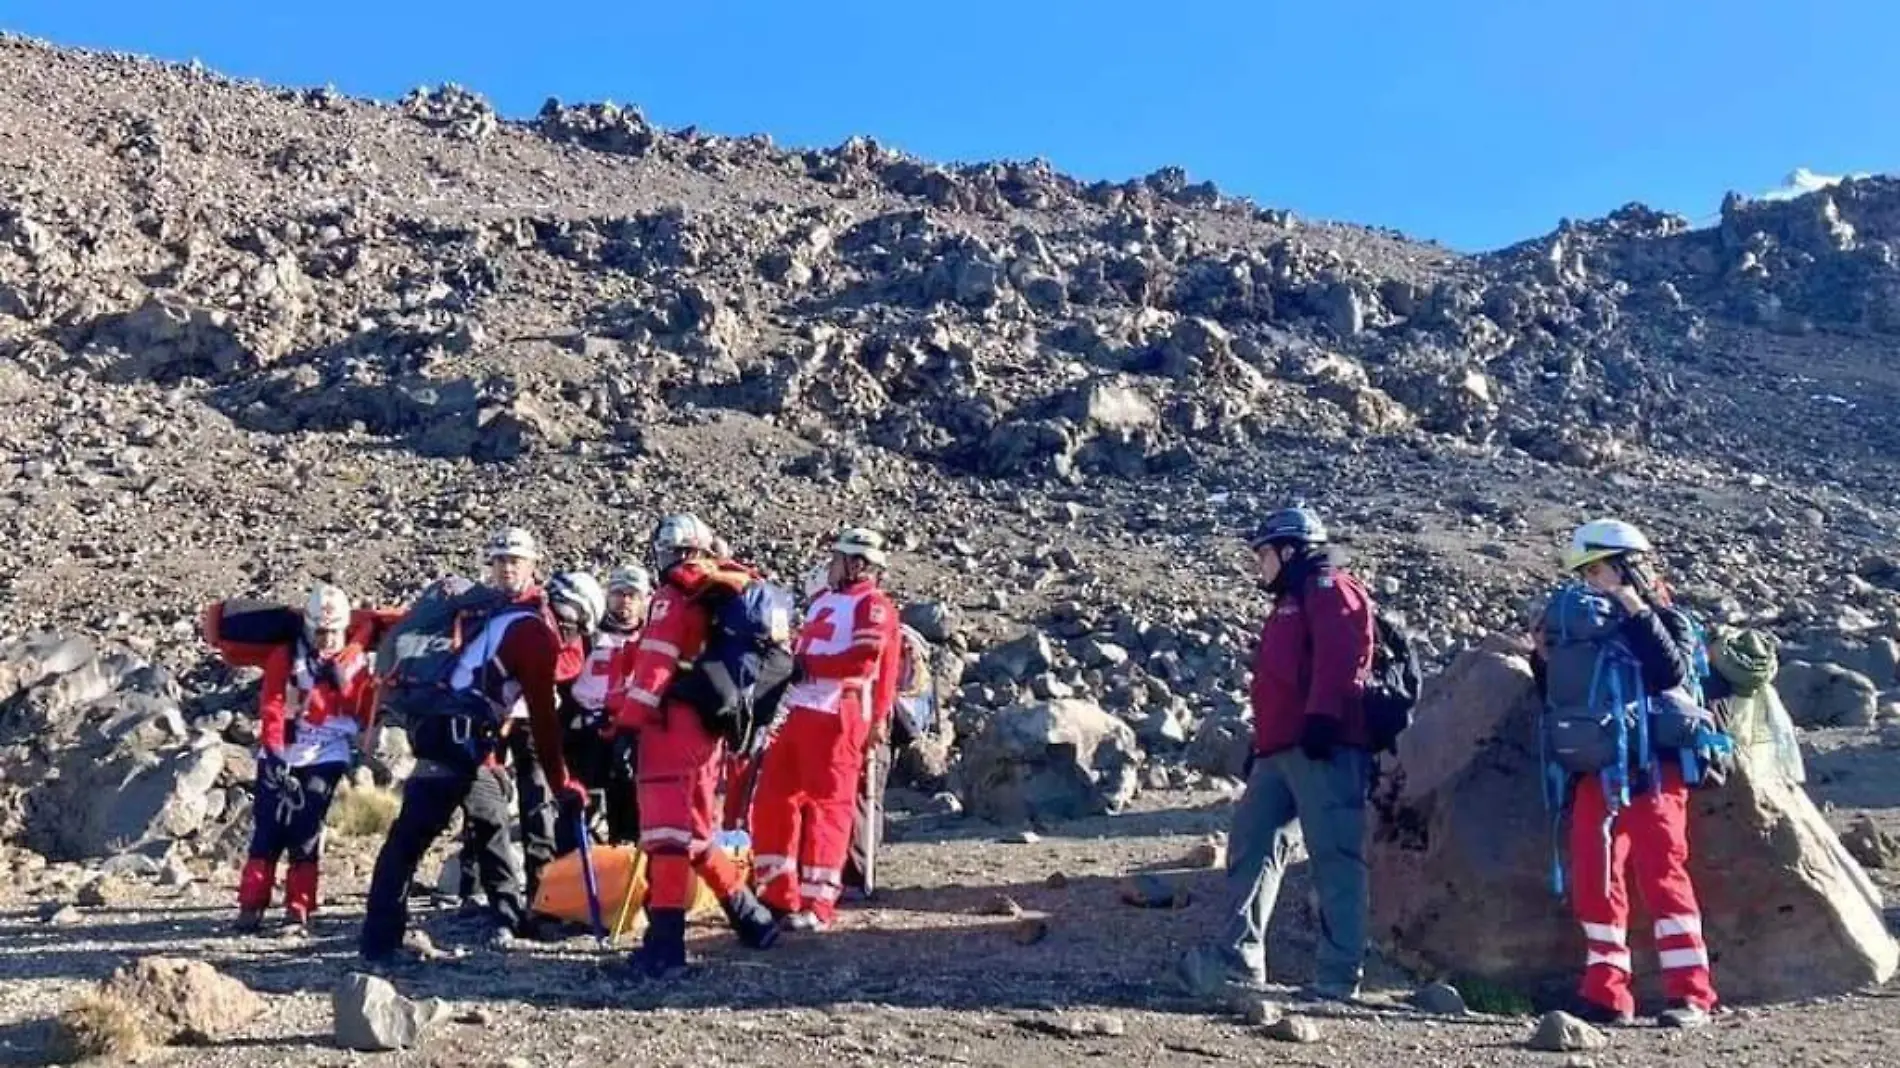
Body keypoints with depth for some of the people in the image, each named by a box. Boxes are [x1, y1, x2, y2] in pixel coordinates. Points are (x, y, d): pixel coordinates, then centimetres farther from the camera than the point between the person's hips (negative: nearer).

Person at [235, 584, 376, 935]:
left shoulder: (355, 660, 5)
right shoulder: (285, 657, 1)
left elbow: (364, 711, 4)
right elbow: (271, 708, -5)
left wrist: (340, 680, -9)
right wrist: (274, 753, -13)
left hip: (326, 758, 0)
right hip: (281, 757, 0)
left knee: (306, 838, -4)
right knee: (268, 833, -1)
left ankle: (298, 911, 1)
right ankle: (251, 906, 6)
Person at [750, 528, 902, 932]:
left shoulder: (873, 604, -3)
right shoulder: (822, 600, 24)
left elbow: (865, 658, -17)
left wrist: (808, 665, -13)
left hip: (837, 717, -9)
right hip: (797, 711, 9)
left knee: (827, 805, -7)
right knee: (773, 801, 8)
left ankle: (817, 904, -3)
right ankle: (780, 895, 17)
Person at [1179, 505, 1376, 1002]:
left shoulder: (1330, 589, -2)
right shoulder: (1291, 602, 29)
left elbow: (1338, 659, -19)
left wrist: (1322, 718, -28)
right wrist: (1260, 746, 27)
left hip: (1325, 750, -10)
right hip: (1280, 752, 11)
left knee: (1334, 856, -7)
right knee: (1251, 845, 7)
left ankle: (1338, 976, -4)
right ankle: (1239, 960, 9)